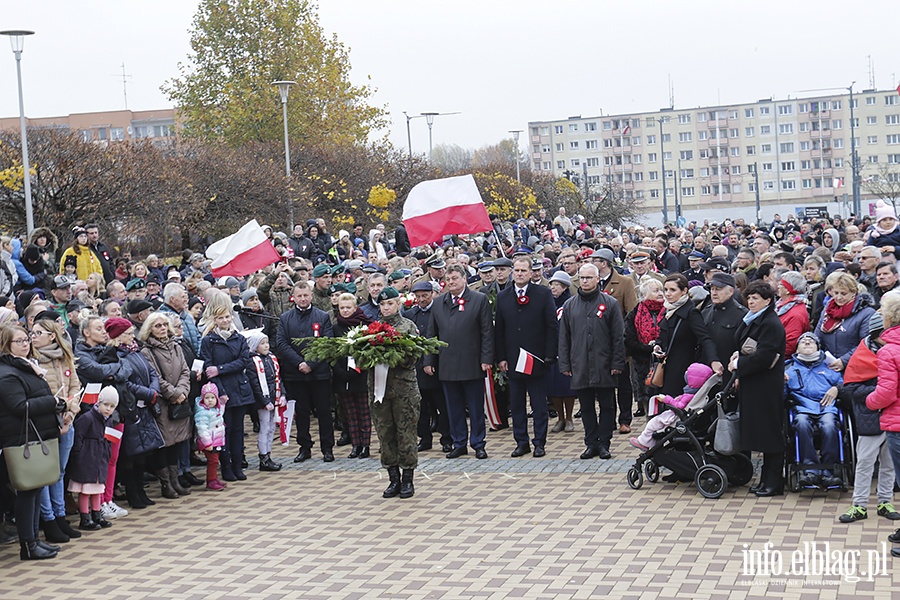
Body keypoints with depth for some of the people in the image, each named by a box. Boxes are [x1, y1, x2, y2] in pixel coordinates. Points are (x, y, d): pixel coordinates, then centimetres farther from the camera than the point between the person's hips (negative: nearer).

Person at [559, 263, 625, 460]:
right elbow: (564, 338, 11)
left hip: (604, 367, -2)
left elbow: (618, 337, 0)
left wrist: (617, 363, -6)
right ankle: (591, 443, 15)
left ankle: (603, 443, 11)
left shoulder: (610, 303, 1)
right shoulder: (570, 305, 9)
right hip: (580, 367, 3)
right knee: (586, 407, 8)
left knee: (606, 406, 3)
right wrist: (565, 364, 4)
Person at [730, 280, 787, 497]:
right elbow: (742, 344, 20)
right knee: (762, 432, 12)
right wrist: (738, 356, -1)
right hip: (753, 385, 9)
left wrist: (738, 364, -13)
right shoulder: (753, 321, 15)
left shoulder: (771, 324, -15)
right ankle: (766, 479, 18)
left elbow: (763, 357, -22)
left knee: (769, 433, -4)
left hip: (767, 387, -9)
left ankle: (774, 482, 2)